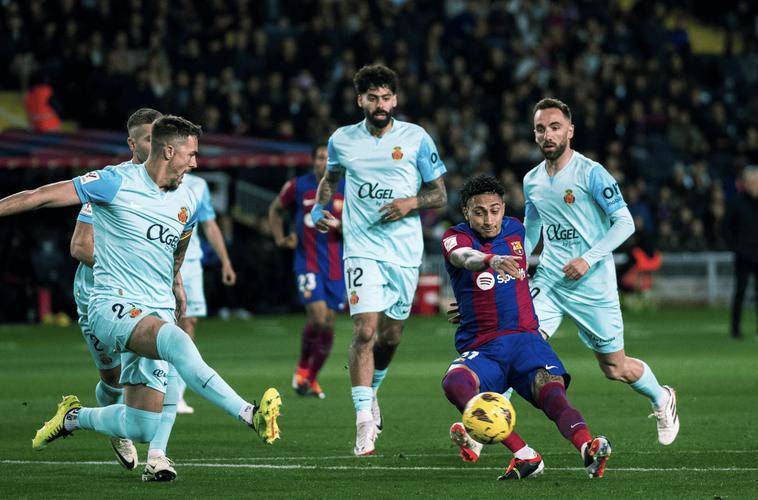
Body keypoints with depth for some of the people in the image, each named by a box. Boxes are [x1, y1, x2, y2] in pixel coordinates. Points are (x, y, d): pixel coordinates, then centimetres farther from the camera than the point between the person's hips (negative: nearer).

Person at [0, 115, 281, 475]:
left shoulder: (187, 204, 12)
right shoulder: (116, 183, -7)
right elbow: (41, 197, -5)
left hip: (157, 315, 7)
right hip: (113, 306, -7)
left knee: (141, 429, -1)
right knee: (176, 341, -37)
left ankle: (73, 417, 29)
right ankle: (251, 415, -47)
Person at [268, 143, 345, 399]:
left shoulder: (347, 189, 1)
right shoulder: (297, 187, -1)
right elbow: (275, 209, 17)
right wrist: (280, 239, 5)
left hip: (336, 265, 3)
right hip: (308, 261, -3)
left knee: (328, 324, 4)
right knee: (318, 316, -19)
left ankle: (312, 378, 20)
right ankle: (302, 368, 3)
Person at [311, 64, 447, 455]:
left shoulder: (416, 138, 0)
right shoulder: (342, 140, 5)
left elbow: (440, 194, 5)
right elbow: (330, 179, 24)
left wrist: (412, 203, -14)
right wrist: (319, 209, 5)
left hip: (406, 252, 1)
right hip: (363, 250, -1)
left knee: (390, 336, 9)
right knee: (365, 331, -17)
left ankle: (370, 392, 39)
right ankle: (364, 421, -15)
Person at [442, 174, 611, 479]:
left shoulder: (514, 230, 14)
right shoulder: (456, 237, 0)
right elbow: (464, 257, -26)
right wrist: (492, 261, -46)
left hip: (526, 337, 3)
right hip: (480, 349, -3)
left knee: (551, 391, -29)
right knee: (454, 382, -37)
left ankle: (588, 450, -55)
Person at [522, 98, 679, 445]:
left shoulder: (590, 173, -11)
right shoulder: (532, 181, 8)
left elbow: (625, 223, -13)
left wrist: (589, 259, -22)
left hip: (593, 286, -4)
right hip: (549, 281, 4)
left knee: (615, 368, 6)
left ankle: (662, 399, 35)